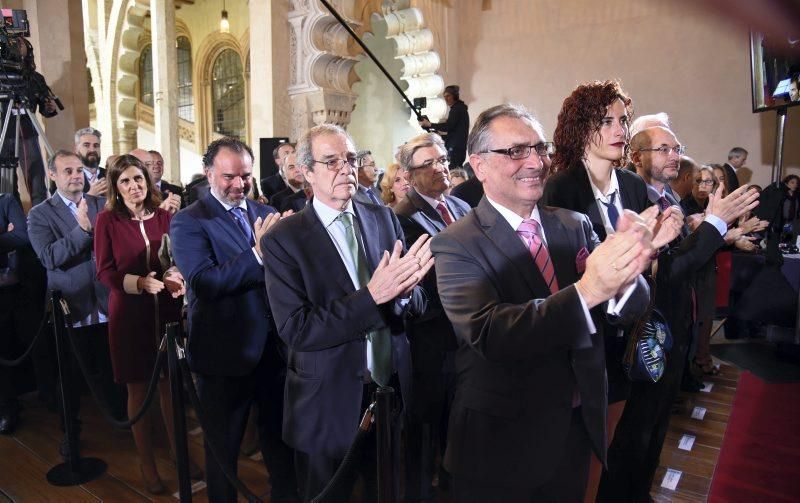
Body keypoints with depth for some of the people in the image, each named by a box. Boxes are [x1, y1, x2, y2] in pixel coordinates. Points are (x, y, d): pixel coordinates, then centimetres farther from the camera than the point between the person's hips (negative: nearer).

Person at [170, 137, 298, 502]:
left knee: (280, 438, 20)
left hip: (275, 346, 5)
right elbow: (203, 282, -24)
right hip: (226, 353, -4)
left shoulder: (266, 214, 6)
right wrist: (258, 254, -31)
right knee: (223, 449, 17)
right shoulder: (188, 222, -9)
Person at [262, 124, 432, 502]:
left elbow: (417, 305, 1)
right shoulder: (283, 239, -11)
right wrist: (371, 296, -28)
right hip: (328, 405, -3)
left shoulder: (385, 219, 1)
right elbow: (295, 329, -19)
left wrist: (404, 290, -24)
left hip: (393, 393, 4)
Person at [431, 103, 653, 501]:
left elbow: (628, 308, -8)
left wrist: (626, 278, -31)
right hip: (501, 443, -4)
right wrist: (586, 290, -41)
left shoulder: (576, 226, -1)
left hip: (579, 428, 5)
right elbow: (487, 333, -29)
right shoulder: (456, 244, -16)